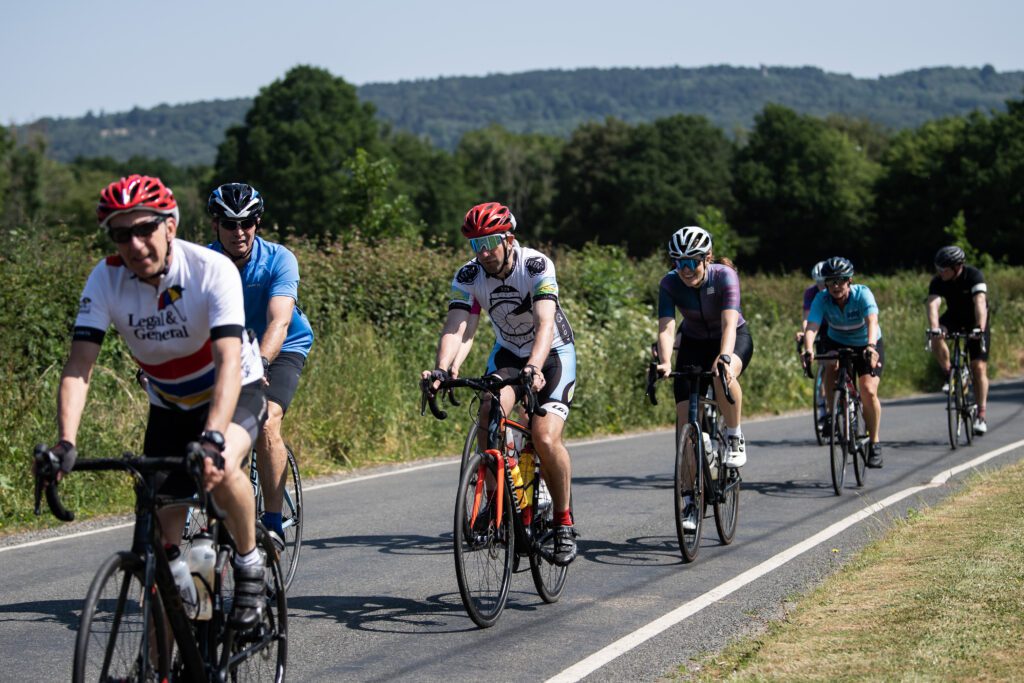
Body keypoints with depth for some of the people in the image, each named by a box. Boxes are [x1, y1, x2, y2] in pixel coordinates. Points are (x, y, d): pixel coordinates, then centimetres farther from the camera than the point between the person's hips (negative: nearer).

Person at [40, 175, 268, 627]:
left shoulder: (212, 270, -29)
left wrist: (213, 439, -54)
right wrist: (65, 443, -42)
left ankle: (249, 564, -8)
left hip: (235, 392, -3)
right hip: (169, 406, 3)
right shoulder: (106, 280, -19)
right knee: (164, 541, -3)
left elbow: (229, 361, -39)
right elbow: (79, 365, -26)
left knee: (220, 469, -35)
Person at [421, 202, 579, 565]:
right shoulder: (468, 277, -15)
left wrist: (533, 368, -56)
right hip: (508, 353, 3)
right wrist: (441, 370, -46)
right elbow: (457, 329, -26)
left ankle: (564, 520, -1)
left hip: (553, 353, -3)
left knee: (546, 438, -22)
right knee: (490, 414, -27)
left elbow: (545, 323, -39)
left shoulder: (536, 266, -26)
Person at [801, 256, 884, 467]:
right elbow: (812, 327, -36)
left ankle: (874, 443, -2)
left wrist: (871, 347, -62)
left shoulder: (862, 294, -27)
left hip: (867, 345, -2)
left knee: (868, 391, -18)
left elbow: (872, 321, -43)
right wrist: (808, 350, -56)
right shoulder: (822, 299, -23)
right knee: (831, 366, -32)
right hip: (837, 343, 2)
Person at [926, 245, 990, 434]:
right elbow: (932, 304, -35)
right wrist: (934, 328, -54)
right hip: (954, 318, 3)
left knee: (979, 367, -10)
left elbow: (980, 302, -41)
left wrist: (980, 329, -56)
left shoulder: (974, 276, -29)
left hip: (975, 320, -3)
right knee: (936, 338, -30)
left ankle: (981, 416, -6)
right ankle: (949, 375, -10)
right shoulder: (937, 281, -21)